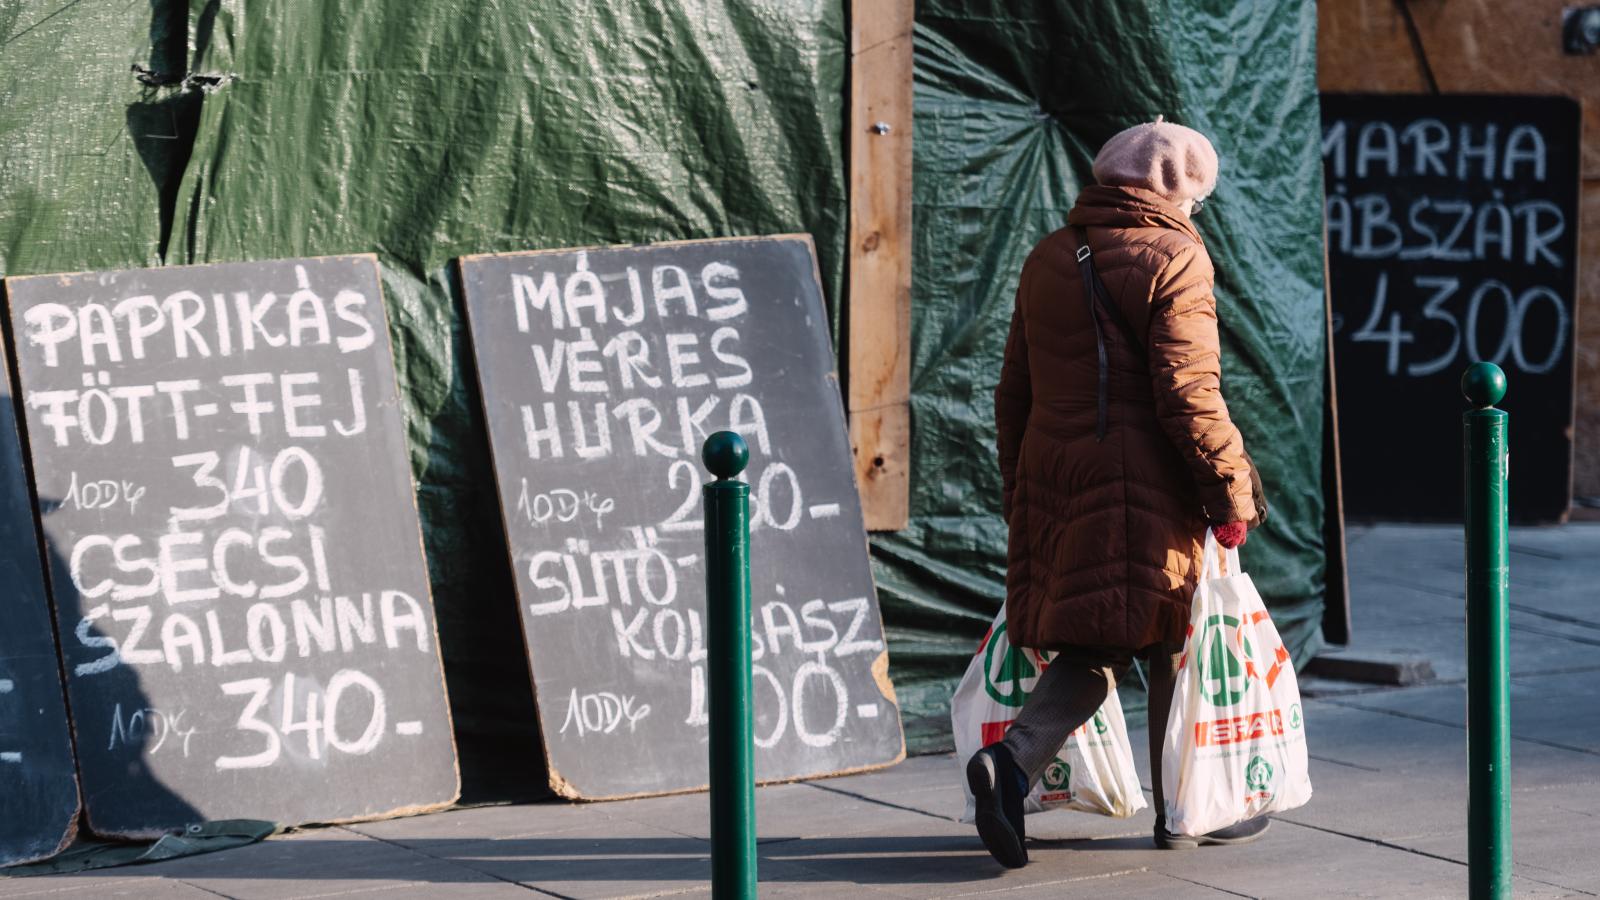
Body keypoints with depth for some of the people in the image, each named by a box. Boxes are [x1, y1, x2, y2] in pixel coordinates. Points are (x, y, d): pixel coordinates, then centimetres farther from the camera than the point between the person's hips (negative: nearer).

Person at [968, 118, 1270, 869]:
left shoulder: (1048, 259, 14)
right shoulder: (1172, 258, -9)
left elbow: (1014, 393, 17)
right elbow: (1188, 392, -16)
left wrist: (1019, 496, 24)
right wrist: (1231, 493, -10)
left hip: (1054, 484, 7)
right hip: (1143, 491, -6)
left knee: (1092, 651, 11)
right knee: (1174, 643, 7)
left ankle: (1012, 762, -11)